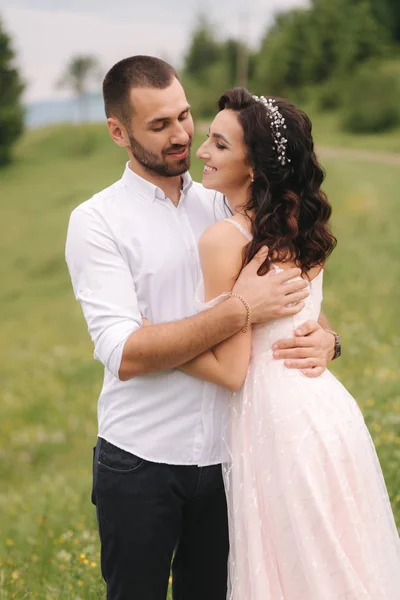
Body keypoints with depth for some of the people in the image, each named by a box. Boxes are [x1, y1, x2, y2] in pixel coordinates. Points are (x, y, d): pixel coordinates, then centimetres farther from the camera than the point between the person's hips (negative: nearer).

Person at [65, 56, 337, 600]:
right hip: (141, 464, -4)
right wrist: (240, 310, -25)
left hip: (224, 455, 4)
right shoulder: (97, 221, -7)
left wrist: (323, 338, -15)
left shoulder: (224, 208, 7)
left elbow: (298, 301, 9)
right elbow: (125, 354, -18)